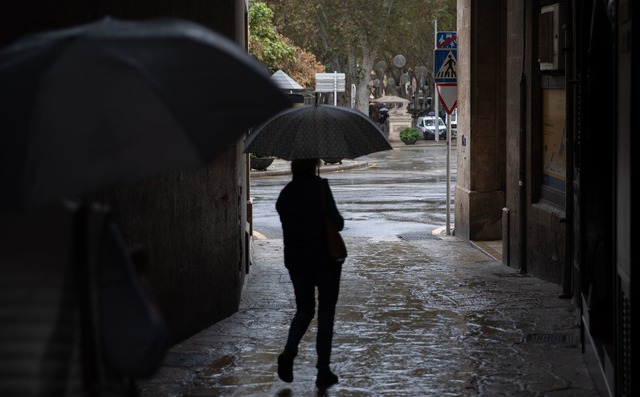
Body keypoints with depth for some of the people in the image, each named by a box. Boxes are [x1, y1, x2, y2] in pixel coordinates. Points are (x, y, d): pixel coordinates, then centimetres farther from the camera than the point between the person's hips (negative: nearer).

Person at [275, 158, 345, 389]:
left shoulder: (286, 193, 2)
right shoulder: (320, 187, -14)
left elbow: (288, 221, 9)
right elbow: (336, 223, -15)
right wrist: (341, 221, 6)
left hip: (296, 261, 4)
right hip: (326, 260, -4)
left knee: (304, 309, 18)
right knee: (326, 313, 7)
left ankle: (288, 353, -6)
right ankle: (323, 371, 6)